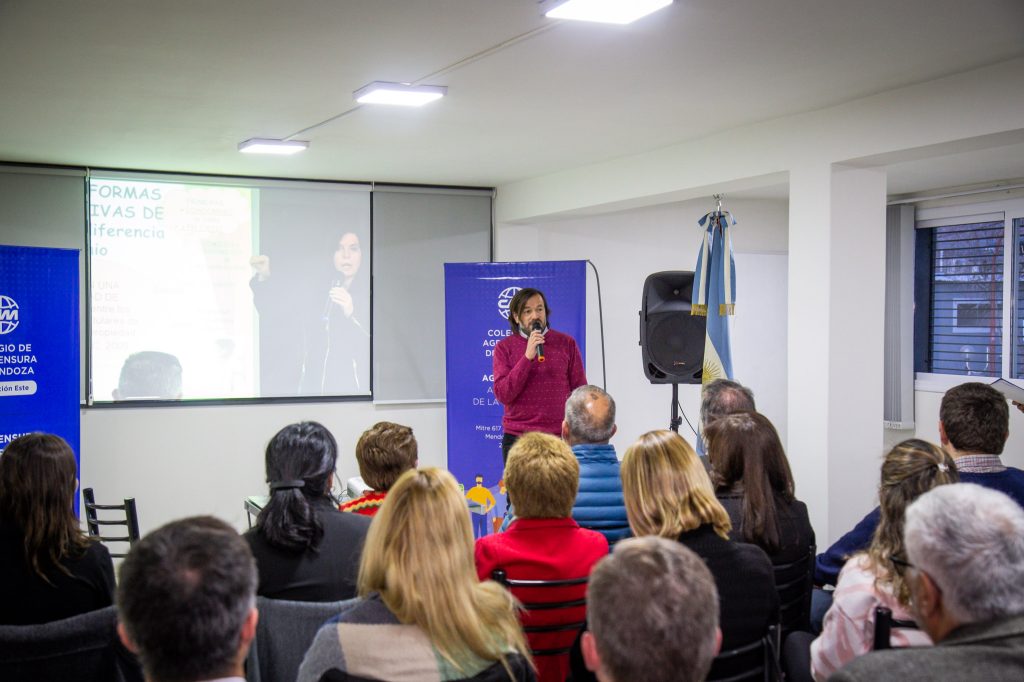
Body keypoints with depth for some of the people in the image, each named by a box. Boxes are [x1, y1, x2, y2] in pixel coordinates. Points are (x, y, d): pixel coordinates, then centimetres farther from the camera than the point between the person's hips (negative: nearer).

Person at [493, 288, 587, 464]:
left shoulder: (566, 343, 6)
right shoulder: (504, 348, 4)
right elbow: (502, 395, -7)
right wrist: (527, 357, -14)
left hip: (560, 436, 0)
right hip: (517, 437, 0)